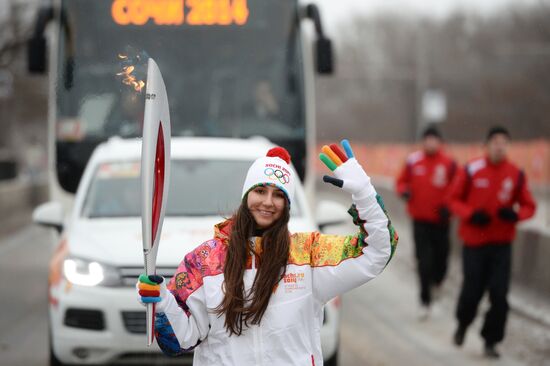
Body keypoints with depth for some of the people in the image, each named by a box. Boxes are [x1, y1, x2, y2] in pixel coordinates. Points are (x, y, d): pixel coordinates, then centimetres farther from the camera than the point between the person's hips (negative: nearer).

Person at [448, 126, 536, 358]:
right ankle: (463, 324, 36)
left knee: (499, 295, -7)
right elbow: (455, 199, 1)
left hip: (502, 244, 1)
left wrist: (515, 214, -16)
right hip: (474, 242, -1)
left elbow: (529, 206, 5)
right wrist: (471, 214, -16)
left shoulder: (516, 175, -2)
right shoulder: (472, 170, -7)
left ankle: (491, 341, 7)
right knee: (472, 291, 5)